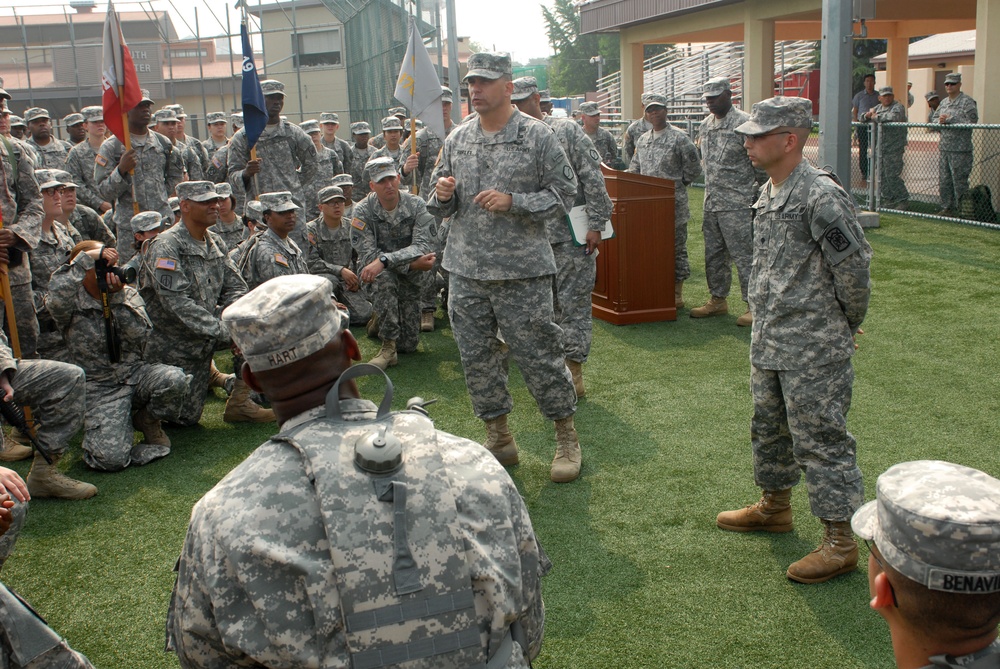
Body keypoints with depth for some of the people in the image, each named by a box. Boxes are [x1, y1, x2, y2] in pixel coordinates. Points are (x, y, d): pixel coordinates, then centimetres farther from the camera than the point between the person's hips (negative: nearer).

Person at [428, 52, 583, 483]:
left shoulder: (537, 136, -3)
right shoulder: (456, 140, 11)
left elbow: (564, 193, -5)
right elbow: (441, 209, 17)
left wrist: (513, 201, -17)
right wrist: (443, 194, -8)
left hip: (522, 271, -5)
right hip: (466, 272, 5)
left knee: (539, 355, 1)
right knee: (476, 358, 10)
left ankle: (566, 437, 19)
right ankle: (499, 439, 26)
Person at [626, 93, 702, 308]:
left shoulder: (679, 138, -4)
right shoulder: (642, 140, 15)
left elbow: (693, 167, -3)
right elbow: (634, 169, 23)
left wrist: (679, 183, -1)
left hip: (673, 203, -6)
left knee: (676, 246, 0)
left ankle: (677, 293, 7)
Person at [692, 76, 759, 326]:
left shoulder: (744, 123, -11)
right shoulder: (705, 125, 13)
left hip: (737, 204, -8)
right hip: (711, 202, 8)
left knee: (743, 254, -5)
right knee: (713, 254, 14)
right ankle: (718, 300, 26)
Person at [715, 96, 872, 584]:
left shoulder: (820, 195, -20)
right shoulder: (768, 193, 10)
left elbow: (854, 266, -17)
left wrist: (848, 321, -4)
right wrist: (762, 319, 18)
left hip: (813, 349, -9)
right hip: (768, 342, 9)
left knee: (820, 440, -2)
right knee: (769, 428, 22)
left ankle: (840, 542, 10)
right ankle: (774, 506, 41)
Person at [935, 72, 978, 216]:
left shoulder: (967, 102, -6)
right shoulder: (943, 102, 17)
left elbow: (972, 121, -16)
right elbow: (935, 119, 21)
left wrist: (949, 120, -19)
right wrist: (940, 121, -3)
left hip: (960, 150, -7)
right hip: (944, 149, 7)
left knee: (959, 182, -5)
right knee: (944, 181, 9)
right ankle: (947, 207, 19)